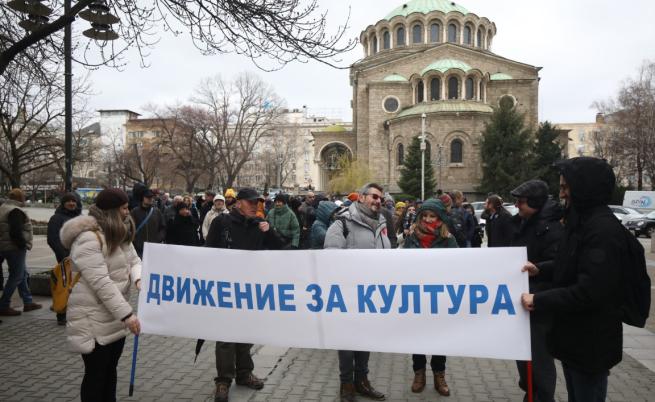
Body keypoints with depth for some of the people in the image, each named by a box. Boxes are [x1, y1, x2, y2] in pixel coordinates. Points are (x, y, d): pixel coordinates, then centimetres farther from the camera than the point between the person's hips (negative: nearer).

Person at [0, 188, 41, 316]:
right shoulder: (16, 211, -18)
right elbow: (16, 232, -26)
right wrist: (23, 244, -14)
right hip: (15, 248, -10)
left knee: (22, 274, 17)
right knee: (16, 276, -3)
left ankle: (28, 302, 23)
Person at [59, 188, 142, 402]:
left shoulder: (121, 234, 9)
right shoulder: (87, 238, -22)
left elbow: (134, 261, 7)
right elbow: (101, 282, -28)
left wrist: (139, 278, -17)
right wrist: (127, 314, -29)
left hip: (116, 316, 9)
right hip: (95, 319, -9)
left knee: (110, 370, 20)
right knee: (96, 374, 5)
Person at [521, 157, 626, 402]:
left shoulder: (604, 228, -24)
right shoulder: (582, 220, 9)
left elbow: (589, 291, -29)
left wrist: (538, 300, -22)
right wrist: (540, 270, 5)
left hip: (591, 342, -10)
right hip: (574, 335, 10)